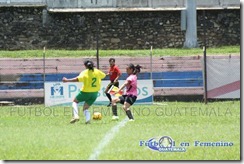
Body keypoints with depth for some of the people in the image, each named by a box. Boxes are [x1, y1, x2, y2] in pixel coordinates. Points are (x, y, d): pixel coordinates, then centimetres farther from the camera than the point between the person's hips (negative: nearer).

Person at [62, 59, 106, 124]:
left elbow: (78, 79, -30)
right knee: (85, 108, 16)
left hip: (86, 92, -5)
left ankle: (76, 116, 0)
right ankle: (88, 119, -15)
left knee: (75, 101, 21)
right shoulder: (97, 71, 1)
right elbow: (104, 75, 20)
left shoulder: (85, 72, -15)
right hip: (94, 93, 5)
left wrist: (67, 80, -27)